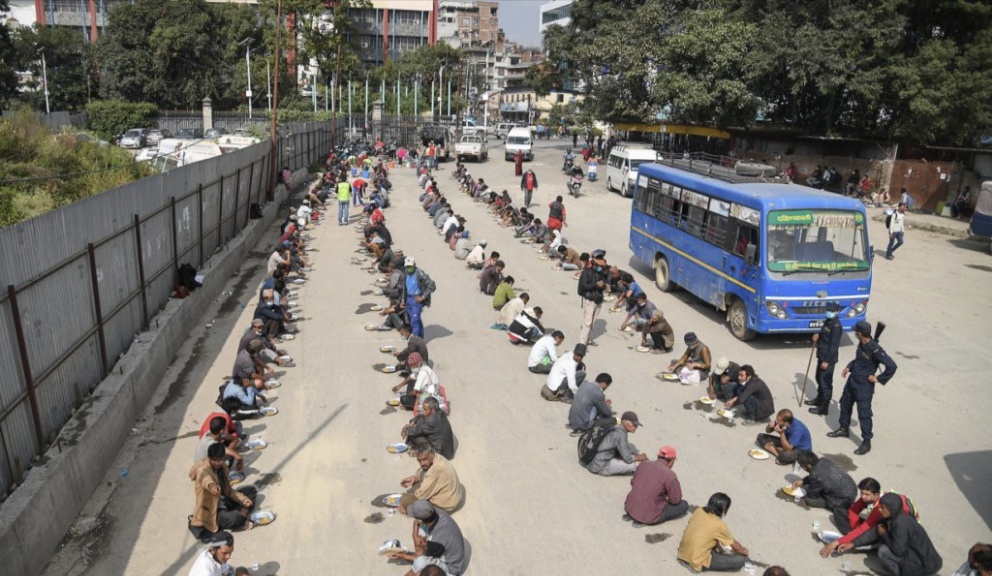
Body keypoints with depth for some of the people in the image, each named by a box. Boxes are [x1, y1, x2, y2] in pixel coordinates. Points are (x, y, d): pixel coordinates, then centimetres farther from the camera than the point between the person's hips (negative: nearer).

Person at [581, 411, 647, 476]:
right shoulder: (620, 434, -18)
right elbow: (628, 459, -15)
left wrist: (638, 455, 7)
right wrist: (640, 457, 2)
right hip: (601, 467, -10)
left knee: (630, 447, 12)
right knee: (636, 464, -13)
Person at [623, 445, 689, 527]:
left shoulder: (643, 465, 3)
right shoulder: (670, 475, -15)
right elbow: (676, 500, -7)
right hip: (649, 515, -7)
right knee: (684, 505, 8)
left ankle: (631, 515, 10)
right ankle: (646, 521, -4)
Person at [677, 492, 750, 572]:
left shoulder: (698, 511, 1)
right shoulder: (719, 525, -16)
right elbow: (736, 547, -1)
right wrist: (745, 552, 20)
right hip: (697, 563, -7)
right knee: (740, 560, -4)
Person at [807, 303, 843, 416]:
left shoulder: (836, 326, -21)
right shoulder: (828, 321, 7)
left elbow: (834, 345, -22)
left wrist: (827, 361, -21)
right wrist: (818, 335, 0)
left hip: (828, 359, -10)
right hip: (821, 356, 10)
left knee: (826, 382, -2)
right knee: (819, 378, 22)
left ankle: (824, 408, 6)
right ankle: (819, 400, 39)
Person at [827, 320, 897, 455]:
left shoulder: (874, 349, -26)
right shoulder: (861, 344, -1)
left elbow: (892, 366, -26)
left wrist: (878, 378, -17)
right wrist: (849, 367, 8)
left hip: (864, 386, -9)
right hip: (852, 380, 9)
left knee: (864, 413, -1)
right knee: (845, 404, 22)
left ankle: (867, 442, 11)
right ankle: (844, 429, 42)